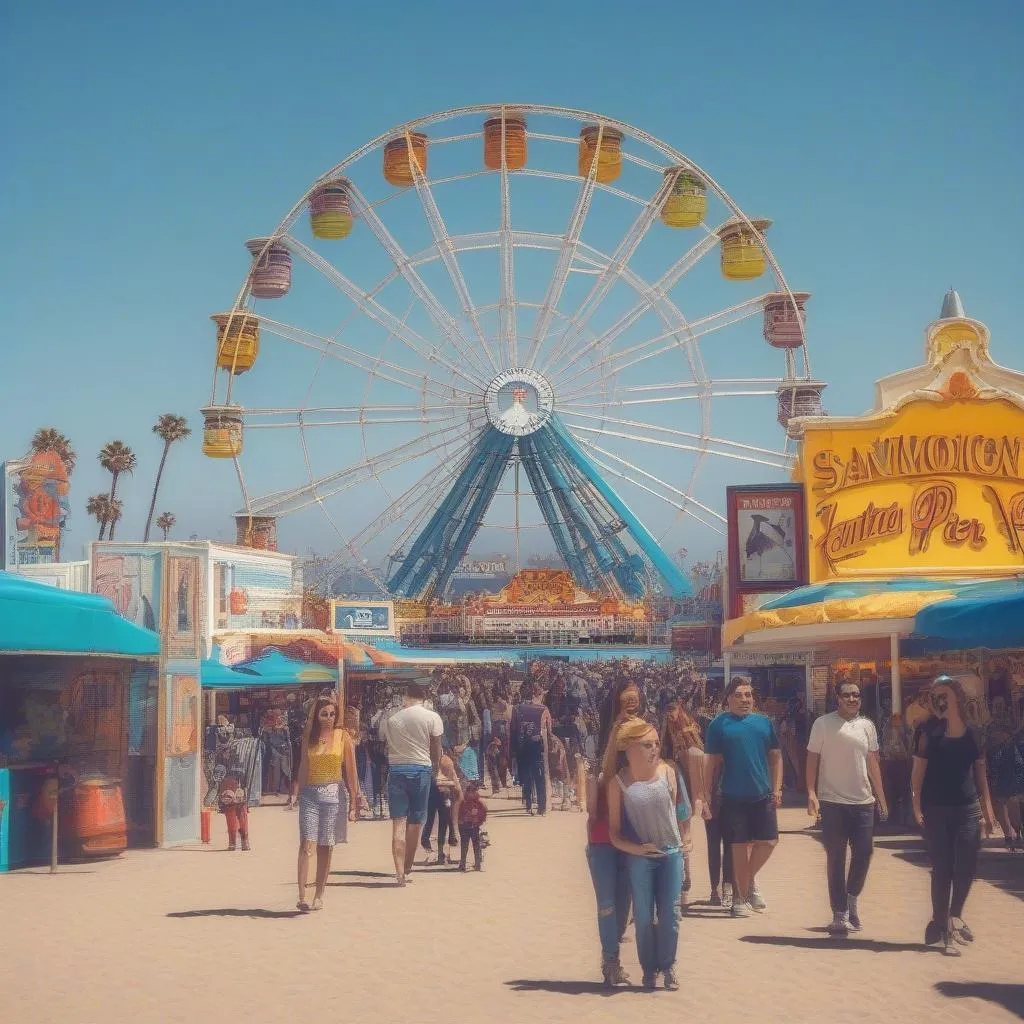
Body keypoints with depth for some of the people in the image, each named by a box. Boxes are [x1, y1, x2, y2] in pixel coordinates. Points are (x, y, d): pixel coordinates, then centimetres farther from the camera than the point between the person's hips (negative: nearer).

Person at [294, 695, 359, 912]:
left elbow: (351, 771, 1)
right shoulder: (309, 738, 8)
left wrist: (353, 802, -2)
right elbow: (303, 768, 13)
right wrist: (300, 795, 10)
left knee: (326, 847, 3)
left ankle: (319, 896, 14)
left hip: (334, 794, -1)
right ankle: (302, 897, -16)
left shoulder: (343, 736, 2)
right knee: (307, 844, -11)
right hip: (310, 794, 1)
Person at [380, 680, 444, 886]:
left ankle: (400, 871, -12)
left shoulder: (390, 717, 3)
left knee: (398, 822, -1)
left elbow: (384, 743, 6)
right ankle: (407, 868, 21)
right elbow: (436, 751, 1)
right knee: (415, 823, 11)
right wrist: (434, 769, 15)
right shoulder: (432, 717, -4)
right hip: (421, 770, -1)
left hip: (396, 770, 1)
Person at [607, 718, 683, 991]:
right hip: (639, 857, -2)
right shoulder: (619, 783, -9)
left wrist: (678, 840, 9)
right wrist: (637, 848, -19)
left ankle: (668, 966, 25)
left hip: (671, 853, 2)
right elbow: (614, 832, -5)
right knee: (644, 917, 7)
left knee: (670, 914, 7)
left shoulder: (667, 771, -5)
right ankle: (649, 969, 23)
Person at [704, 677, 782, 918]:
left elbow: (776, 757, 11)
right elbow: (713, 762, -1)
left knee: (769, 841, 2)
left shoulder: (764, 722, 7)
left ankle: (749, 879, 28)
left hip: (763, 795, 3)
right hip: (734, 797, -3)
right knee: (740, 846, 2)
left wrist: (776, 788, 2)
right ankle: (740, 897, 16)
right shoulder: (719, 724, -2)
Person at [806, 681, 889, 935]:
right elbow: (812, 759, -3)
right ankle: (840, 914, 10)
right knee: (836, 859, 3)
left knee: (863, 853, 3)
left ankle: (852, 897, 29)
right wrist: (811, 794, -12)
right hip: (832, 802, -3)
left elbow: (873, 763, 15)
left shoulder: (867, 725, 9)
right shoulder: (823, 724, -4)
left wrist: (881, 797, 14)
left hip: (863, 801, 4)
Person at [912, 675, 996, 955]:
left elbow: (980, 774, 12)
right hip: (936, 811, -3)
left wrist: (987, 809, 9)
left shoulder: (972, 733, 7)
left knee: (966, 868, 2)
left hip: (967, 809, 3)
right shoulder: (929, 732, -2)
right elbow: (918, 771, -4)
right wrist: (917, 807, -12)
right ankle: (943, 926, 9)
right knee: (942, 870, 0)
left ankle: (953, 918, 26)